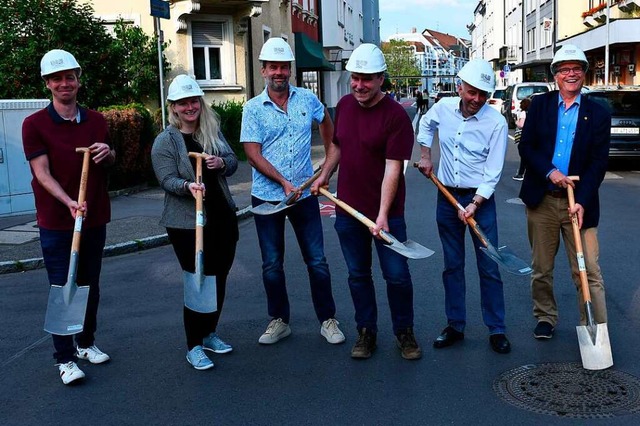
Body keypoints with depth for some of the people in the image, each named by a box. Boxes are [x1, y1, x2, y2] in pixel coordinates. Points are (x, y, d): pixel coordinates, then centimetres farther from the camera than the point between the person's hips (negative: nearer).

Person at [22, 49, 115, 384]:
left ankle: (86, 342, 31)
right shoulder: (35, 124, -7)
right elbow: (42, 173, -14)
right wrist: (69, 202, -30)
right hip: (56, 223, -4)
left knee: (90, 286, 14)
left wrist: (108, 153, -7)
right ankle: (65, 358, 10)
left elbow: (109, 163, 18)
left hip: (95, 218, 5)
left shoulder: (96, 121, 7)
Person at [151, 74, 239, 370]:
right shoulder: (165, 141, -7)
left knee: (219, 278, 14)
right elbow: (167, 180, -13)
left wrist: (221, 163, -12)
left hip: (222, 217, 6)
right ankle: (194, 347, 12)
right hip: (187, 223, -6)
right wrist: (187, 186, -33)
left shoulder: (213, 131, 9)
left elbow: (233, 162, 11)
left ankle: (209, 334, 33)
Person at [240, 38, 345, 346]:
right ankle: (279, 320, 24)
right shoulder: (253, 108, -4)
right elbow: (253, 154, -9)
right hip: (267, 196, -1)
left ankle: (328, 320, 17)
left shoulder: (307, 99, 3)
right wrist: (284, 182, -18)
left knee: (317, 261, 4)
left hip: (304, 194, 1)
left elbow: (326, 122, 24)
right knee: (272, 265, 8)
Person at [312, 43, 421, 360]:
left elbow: (392, 168, -20)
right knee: (357, 275, 13)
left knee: (397, 275, 4)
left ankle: (404, 332, 24)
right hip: (348, 209, 5)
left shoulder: (396, 115, -14)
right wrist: (324, 175, 11)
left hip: (386, 212, -5)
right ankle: (366, 331, 27)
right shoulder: (344, 106, 4)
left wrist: (382, 214, -26)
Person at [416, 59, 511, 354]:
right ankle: (455, 326, 21)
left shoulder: (496, 123, -14)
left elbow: (493, 173, -15)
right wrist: (425, 155, 15)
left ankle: (496, 330, 11)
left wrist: (474, 205, -23)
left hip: (481, 199, -4)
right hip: (447, 196, 4)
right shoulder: (443, 108, -2)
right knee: (452, 266, 11)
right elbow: (426, 124, 23)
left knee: (489, 268, 0)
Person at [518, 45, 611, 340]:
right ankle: (545, 318, 29)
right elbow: (526, 146, 1)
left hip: (579, 202, -1)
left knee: (588, 270, -4)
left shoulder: (598, 114, 2)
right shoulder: (539, 105, 5)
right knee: (541, 268, 13)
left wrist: (582, 202, -15)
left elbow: (598, 163, -3)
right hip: (541, 201, 2)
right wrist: (550, 172, -15)